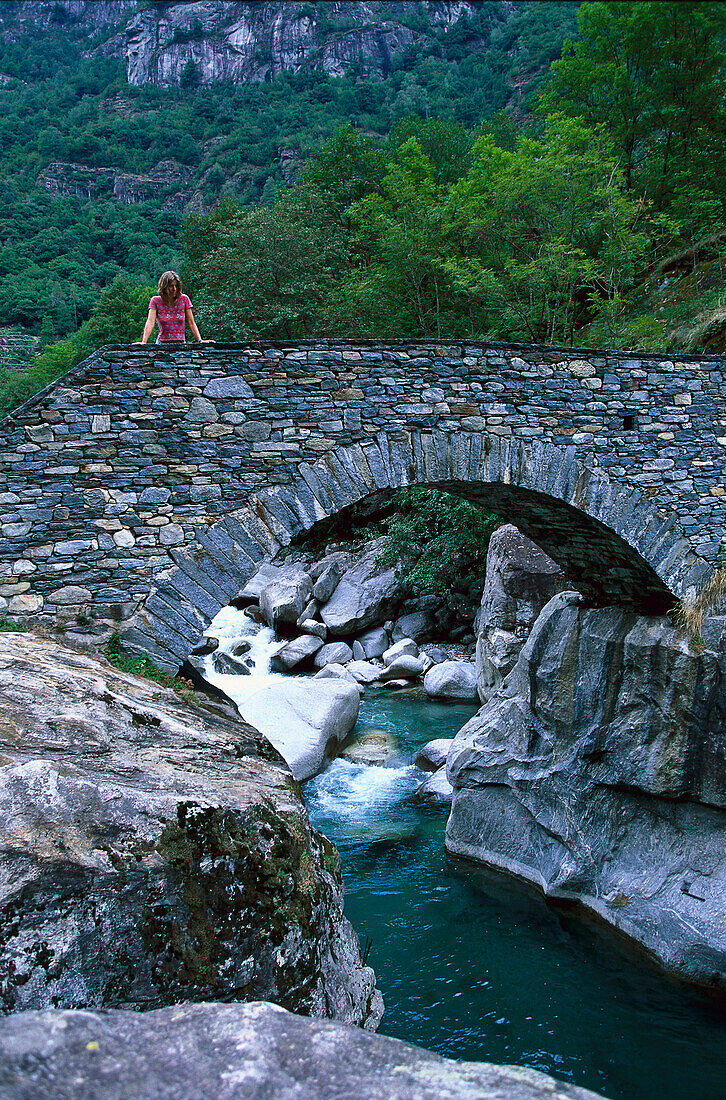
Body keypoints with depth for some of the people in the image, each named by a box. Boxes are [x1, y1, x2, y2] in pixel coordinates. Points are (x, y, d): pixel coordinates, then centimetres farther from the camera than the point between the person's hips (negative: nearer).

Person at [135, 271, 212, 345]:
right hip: (162, 344, 0)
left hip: (180, 343, 1)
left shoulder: (184, 299, 5)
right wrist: (143, 342, -23)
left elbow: (191, 323, 6)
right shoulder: (156, 301, 1)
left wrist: (200, 340, -6)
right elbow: (150, 322, -9)